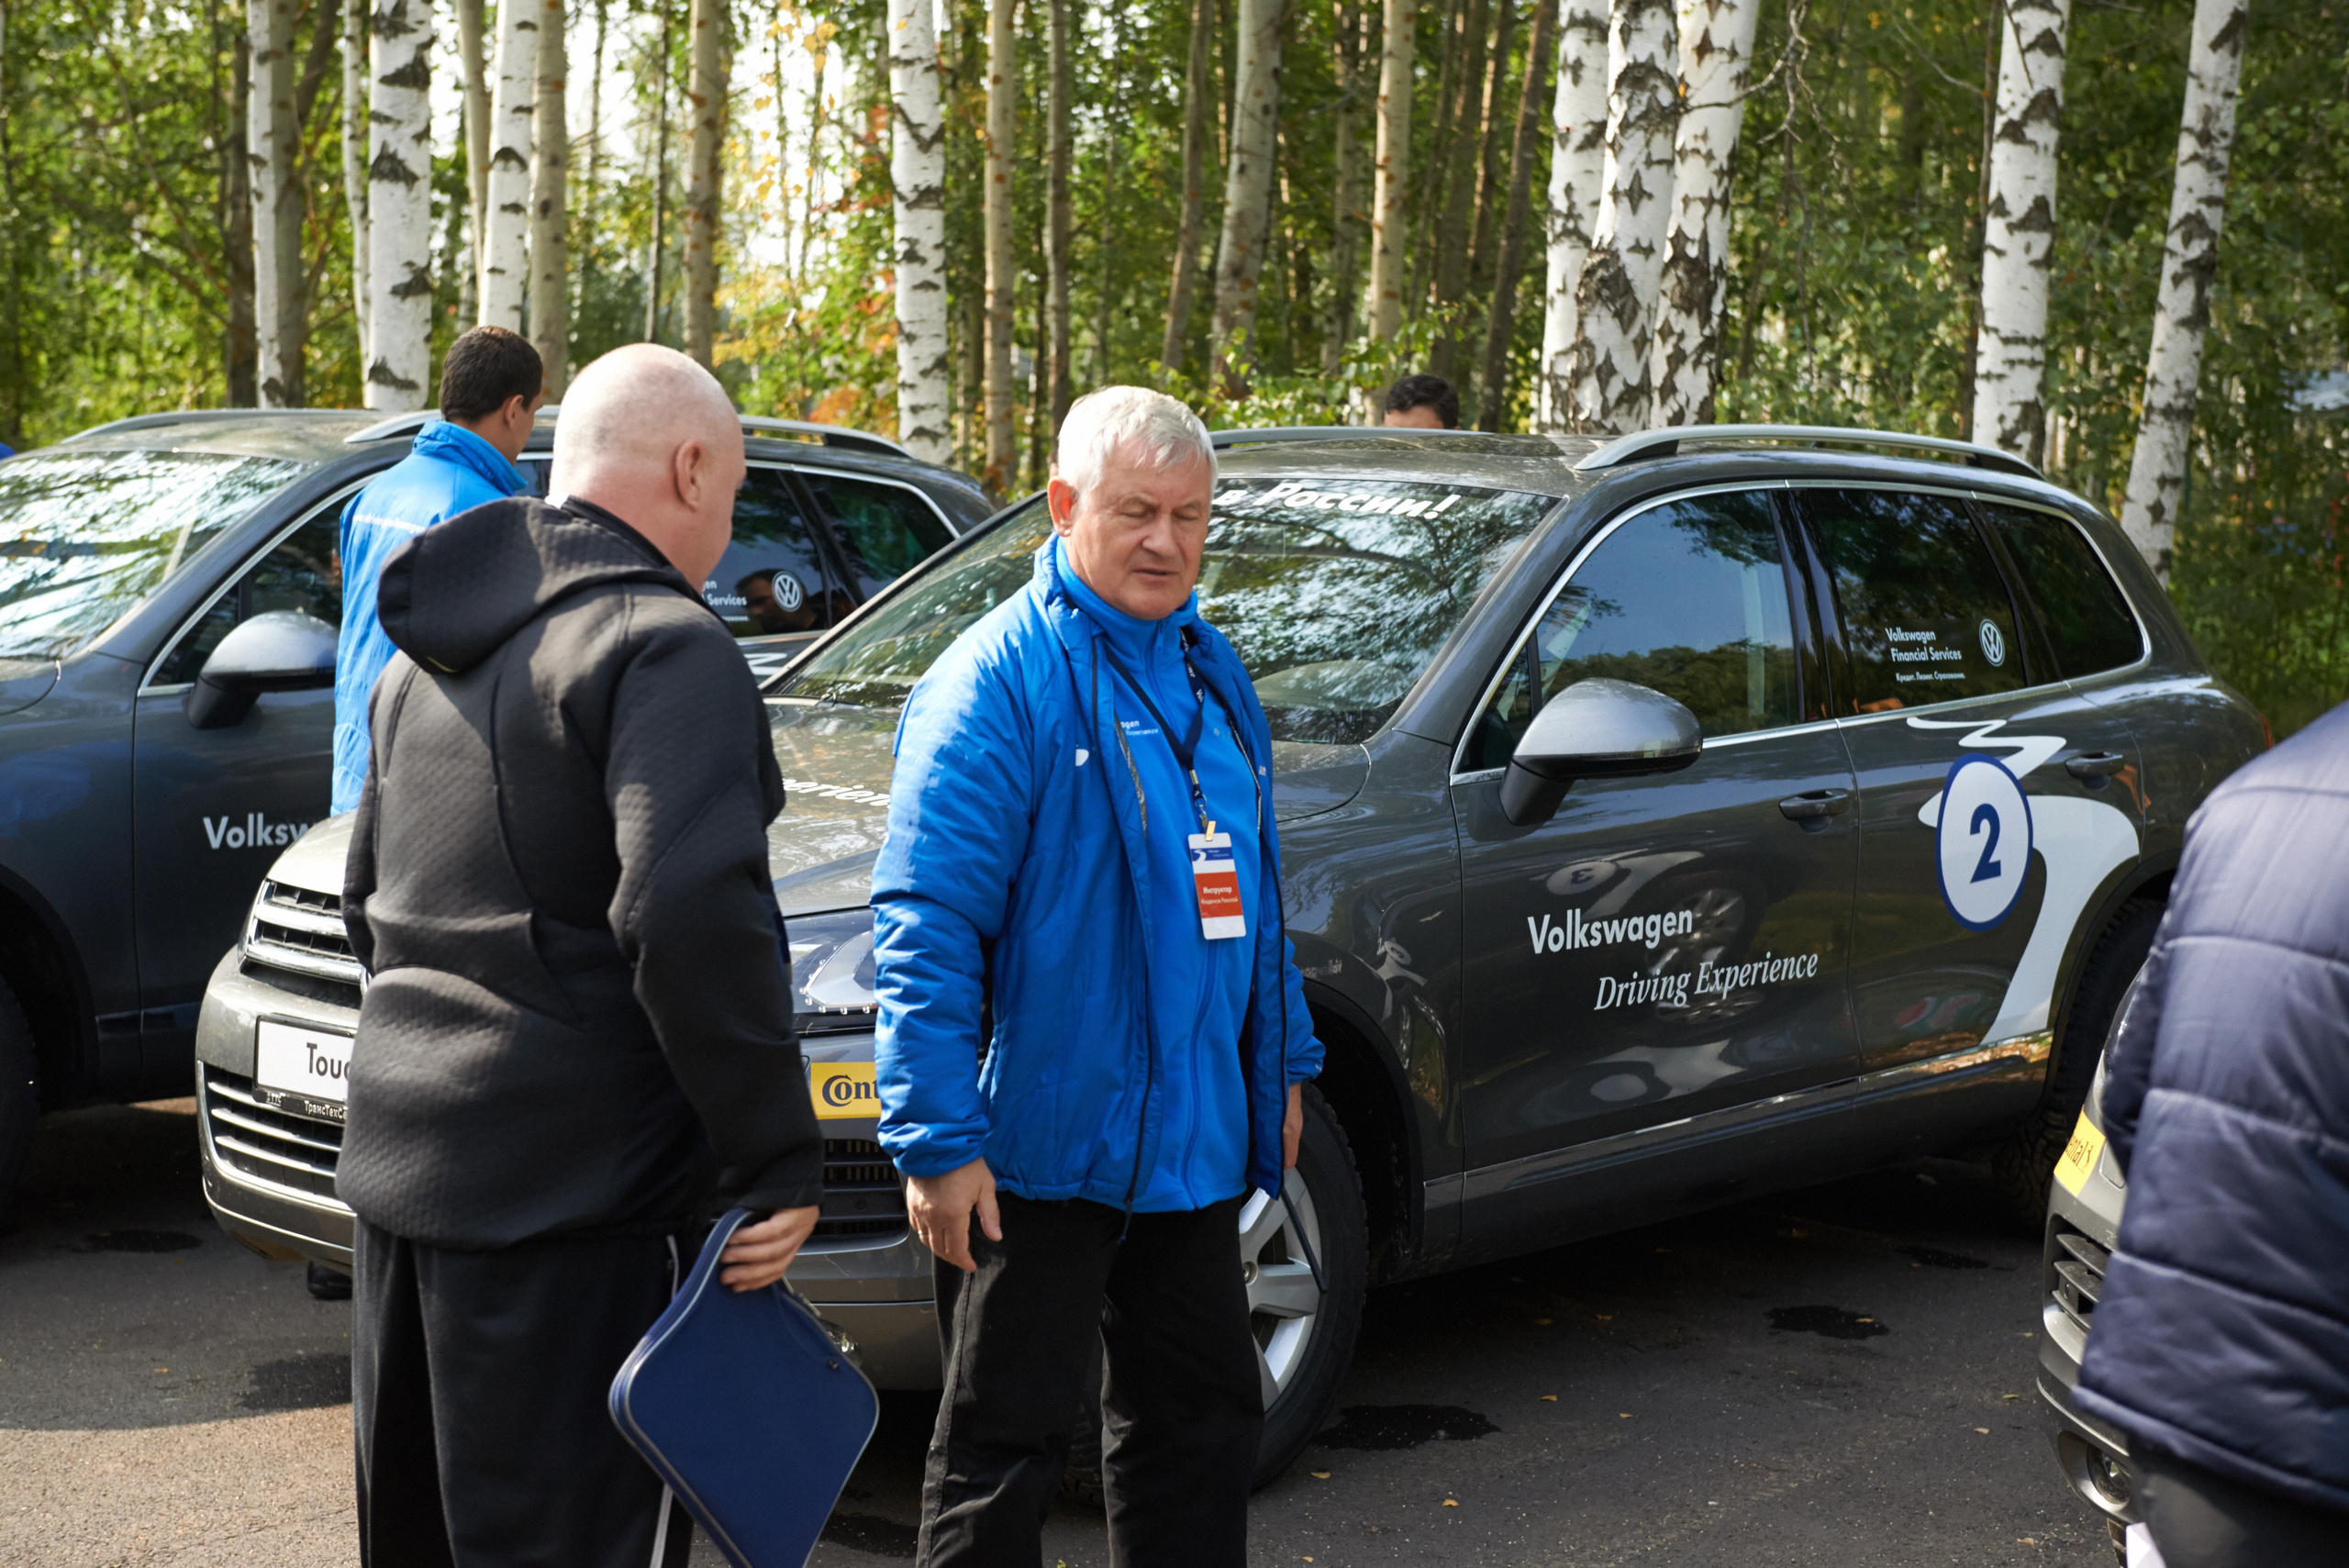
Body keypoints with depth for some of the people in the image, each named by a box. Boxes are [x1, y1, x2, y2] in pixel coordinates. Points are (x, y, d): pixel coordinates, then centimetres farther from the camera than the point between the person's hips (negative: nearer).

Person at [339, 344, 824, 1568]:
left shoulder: (428, 651, 16)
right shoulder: (663, 646, -14)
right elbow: (691, 916, -25)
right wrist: (778, 1158, -19)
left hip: (401, 1171, 9)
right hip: (569, 1197, -9)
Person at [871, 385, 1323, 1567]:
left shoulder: (1209, 670, 12)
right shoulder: (1001, 677, -13)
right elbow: (926, 928, -18)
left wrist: (1281, 1063, 20)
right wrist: (937, 1140, -22)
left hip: (1192, 1140, 8)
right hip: (1043, 1147, -8)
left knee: (1201, 1419, 18)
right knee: (1005, 1442, 2)